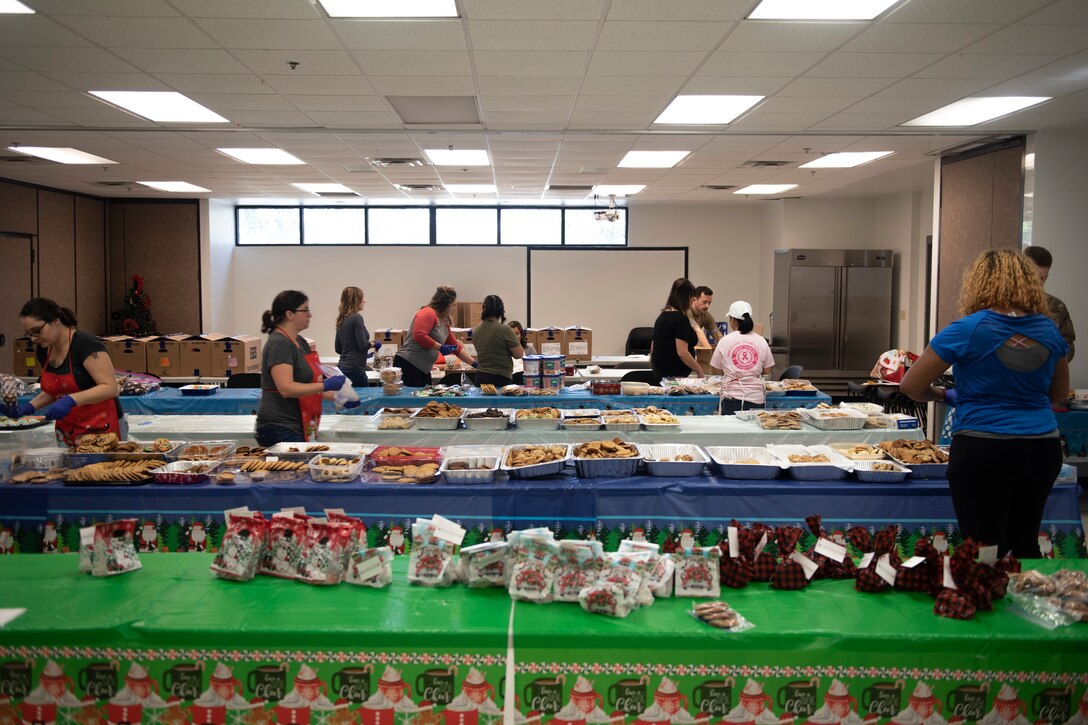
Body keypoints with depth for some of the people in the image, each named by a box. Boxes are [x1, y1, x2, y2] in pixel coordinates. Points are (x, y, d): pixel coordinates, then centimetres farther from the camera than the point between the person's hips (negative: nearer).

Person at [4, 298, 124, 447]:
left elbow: (111, 388, -21)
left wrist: (71, 400, -31)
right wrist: (29, 407, 4)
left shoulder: (86, 344, -16)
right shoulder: (43, 350, 6)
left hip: (103, 430, -7)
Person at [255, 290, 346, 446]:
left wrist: (336, 396, 13)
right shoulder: (278, 344, -14)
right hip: (281, 429, -9)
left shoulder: (300, 342, 15)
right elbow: (286, 388, -24)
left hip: (299, 427, 9)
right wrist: (325, 386, -28)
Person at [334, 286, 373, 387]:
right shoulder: (356, 318, -11)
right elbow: (363, 345, -18)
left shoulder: (341, 320, 12)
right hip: (354, 369, -8)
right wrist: (374, 344, 2)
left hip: (342, 367, 8)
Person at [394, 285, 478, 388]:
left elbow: (456, 347, 24)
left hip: (423, 369, 10)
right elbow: (419, 336, -24)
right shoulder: (428, 313, -10)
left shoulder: (444, 322, 18)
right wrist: (441, 348, -15)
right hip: (408, 365, -10)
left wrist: (474, 364, 23)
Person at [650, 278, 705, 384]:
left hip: (658, 370, 9)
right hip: (674, 374, -9)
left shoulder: (662, 315, 11)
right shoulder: (681, 319, -14)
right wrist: (699, 371, -10)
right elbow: (682, 352, -20)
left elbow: (653, 345, 19)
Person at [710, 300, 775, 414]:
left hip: (732, 396, -1)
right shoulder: (761, 341, 1)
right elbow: (767, 370, 7)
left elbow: (715, 371, 3)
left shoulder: (725, 341, -3)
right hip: (756, 397, 1)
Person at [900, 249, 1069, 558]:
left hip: (983, 451, -5)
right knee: (1025, 545, 18)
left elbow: (911, 386, -6)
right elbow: (1058, 394, 19)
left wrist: (942, 395, 12)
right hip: (1044, 449, 5)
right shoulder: (1049, 330, 4)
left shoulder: (968, 330, -11)